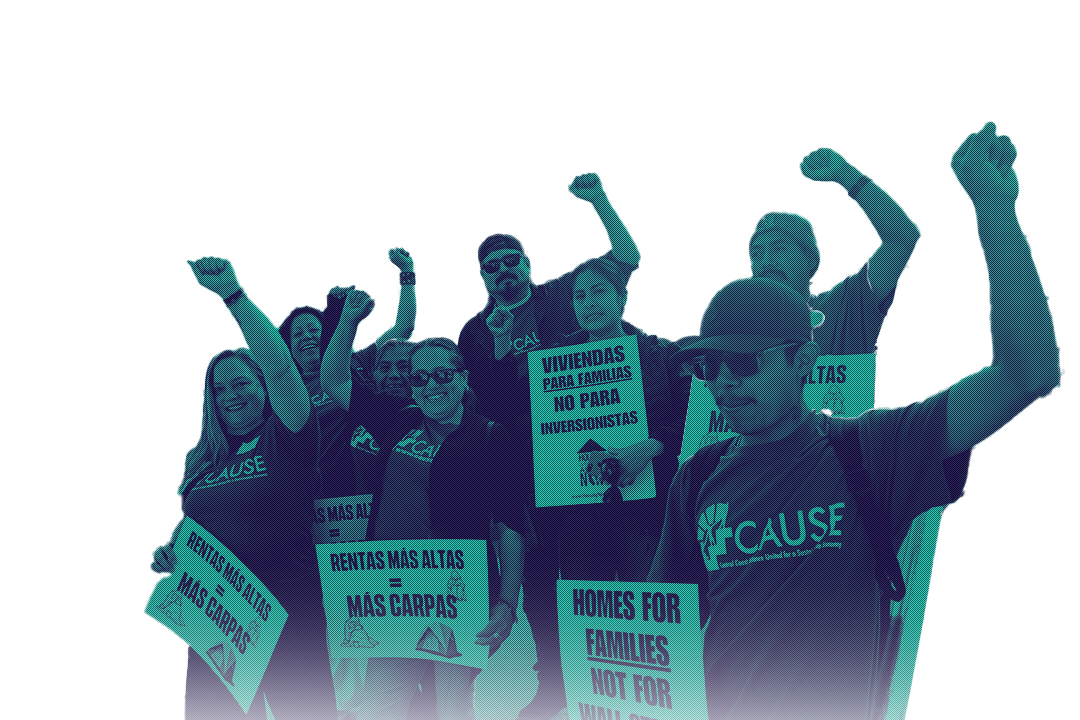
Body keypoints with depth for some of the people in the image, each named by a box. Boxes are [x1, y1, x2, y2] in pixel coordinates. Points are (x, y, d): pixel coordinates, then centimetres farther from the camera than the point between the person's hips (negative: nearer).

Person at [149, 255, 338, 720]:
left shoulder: (285, 439, -1)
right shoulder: (200, 459, 15)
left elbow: (279, 368, -17)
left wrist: (233, 294, -20)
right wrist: (168, 552, 2)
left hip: (287, 610, -5)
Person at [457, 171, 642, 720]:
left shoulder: (561, 297, 2)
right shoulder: (474, 332, 9)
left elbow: (627, 260, -5)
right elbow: (481, 401, 6)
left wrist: (598, 200, -14)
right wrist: (498, 350, -9)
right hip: (527, 466, 2)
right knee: (539, 572, 7)